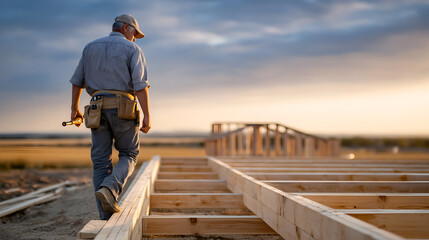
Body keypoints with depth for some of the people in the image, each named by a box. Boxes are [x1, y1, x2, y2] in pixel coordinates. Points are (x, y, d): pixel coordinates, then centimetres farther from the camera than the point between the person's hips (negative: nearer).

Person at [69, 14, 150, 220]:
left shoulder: (91, 47, 15)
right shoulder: (133, 50, 2)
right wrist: (147, 116, -11)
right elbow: (140, 84, -10)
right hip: (123, 109, -3)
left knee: (101, 162, 6)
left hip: (97, 109, 4)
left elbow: (77, 81, 15)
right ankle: (109, 189, -17)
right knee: (129, 155, 11)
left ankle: (106, 217, 3)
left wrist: (74, 109, 22)